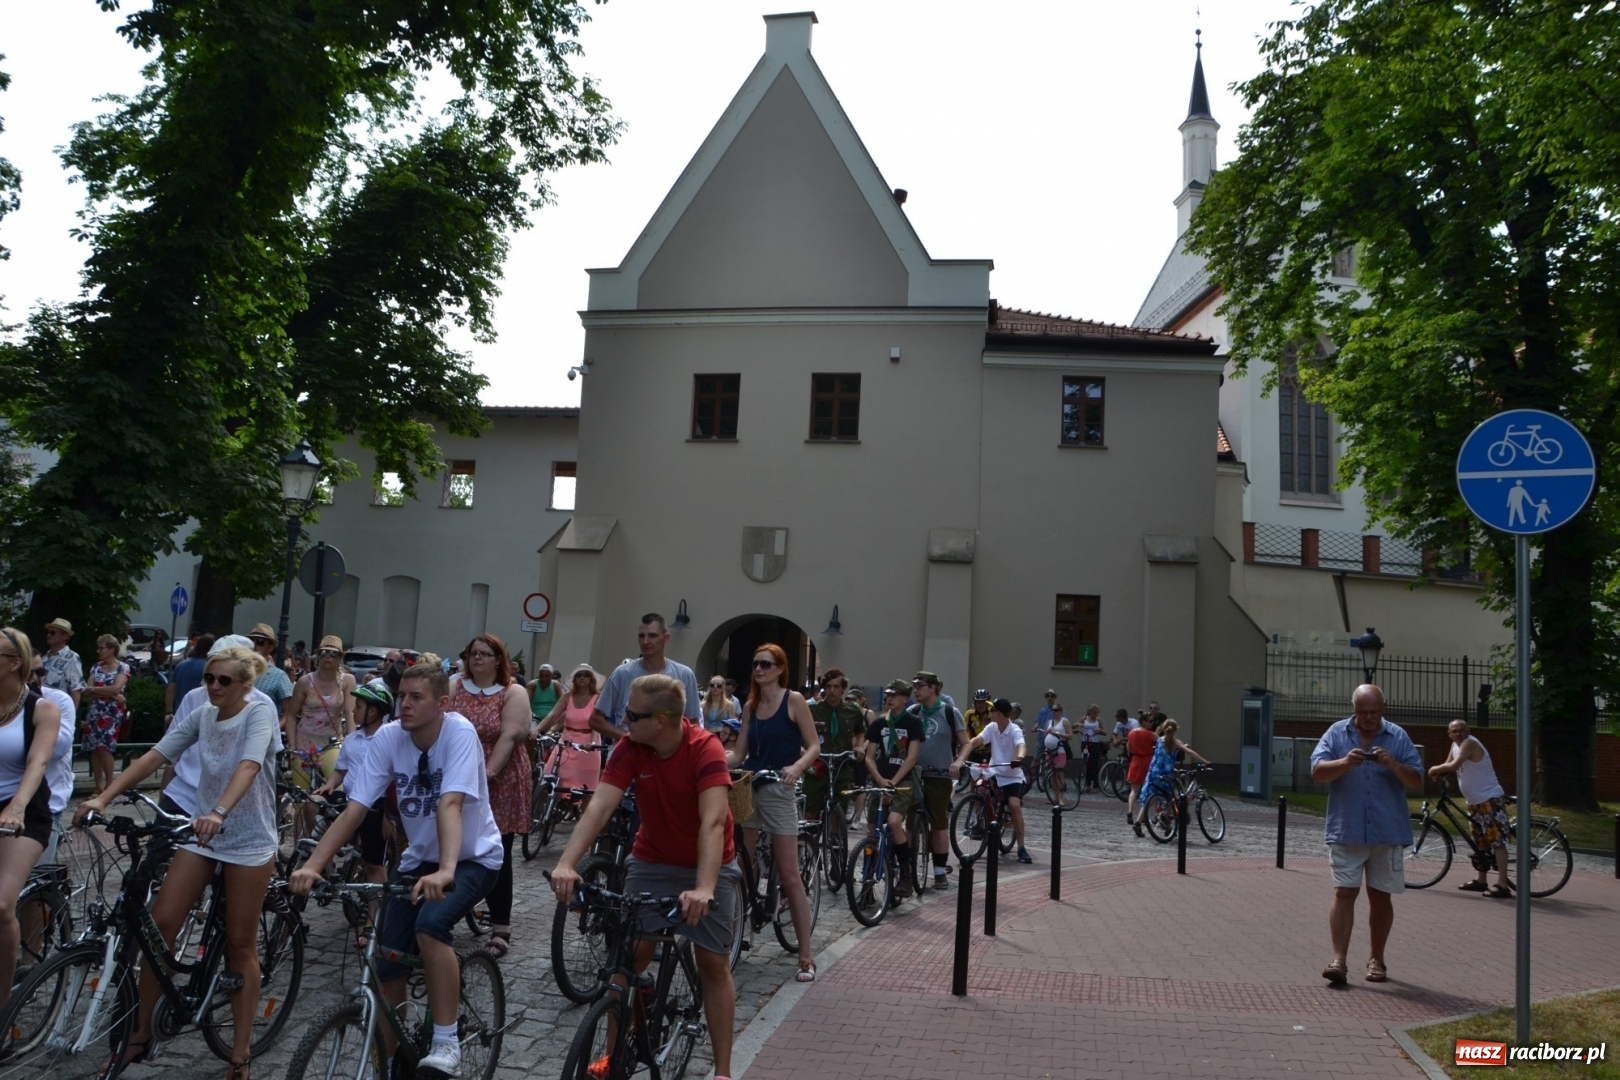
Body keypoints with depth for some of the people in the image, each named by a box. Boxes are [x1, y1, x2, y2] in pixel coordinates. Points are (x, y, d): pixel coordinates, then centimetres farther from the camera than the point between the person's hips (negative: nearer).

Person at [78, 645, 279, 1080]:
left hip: (249, 842, -5)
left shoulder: (260, 712, -14)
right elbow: (154, 756, -4)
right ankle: (142, 1033, 17)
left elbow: (248, 766, -31)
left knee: (240, 946, 2)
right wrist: (103, 797, -16)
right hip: (202, 834, 5)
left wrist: (218, 813, -46)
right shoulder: (201, 716, 3)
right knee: (159, 925, -1)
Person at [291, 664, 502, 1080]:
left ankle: (446, 1043, -19)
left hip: (473, 858, -5)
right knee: (386, 967, -3)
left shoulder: (458, 732, -24)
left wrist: (445, 871, -49)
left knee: (430, 924, -32)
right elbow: (354, 809, -15)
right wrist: (312, 865, -28)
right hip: (419, 859, 5)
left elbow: (450, 804, -36)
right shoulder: (388, 737, -12)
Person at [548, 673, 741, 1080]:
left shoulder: (705, 749, -27)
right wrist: (566, 863, -39)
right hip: (652, 861, 3)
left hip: (708, 865, -3)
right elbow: (600, 807, -25)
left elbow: (713, 822, -37)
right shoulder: (629, 748, -17)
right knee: (631, 955, -2)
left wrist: (704, 888, -49)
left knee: (713, 963, -2)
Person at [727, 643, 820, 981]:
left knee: (789, 876, -4)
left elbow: (814, 746, -7)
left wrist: (796, 767, -25)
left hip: (778, 791, -5)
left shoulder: (794, 700, -5)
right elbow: (739, 754, 8)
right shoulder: (750, 706, 10)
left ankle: (806, 956, 1)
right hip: (748, 789, 5)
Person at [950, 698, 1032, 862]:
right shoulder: (991, 728, -2)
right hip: (995, 773, 4)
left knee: (1014, 805, -24)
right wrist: (959, 760, -29)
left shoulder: (1015, 730, -15)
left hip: (1013, 776, -4)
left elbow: (1020, 745, -37)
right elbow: (973, 742, -13)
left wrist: (1019, 758, -62)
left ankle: (1021, 847, -11)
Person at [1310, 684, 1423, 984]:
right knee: (1344, 893, -5)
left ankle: (1376, 959, 24)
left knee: (1380, 897, 10)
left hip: (1387, 833, 1)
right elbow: (1317, 772, -7)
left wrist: (1393, 765, -18)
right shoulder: (1336, 734, 2)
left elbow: (1417, 780, 1)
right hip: (1346, 831, -1)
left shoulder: (1398, 737, 5)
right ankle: (1338, 960, -6)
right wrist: (1345, 763, -26)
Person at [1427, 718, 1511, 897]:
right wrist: (1437, 773, -4)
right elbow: (1448, 764, 17)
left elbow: (1454, 765, -31)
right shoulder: (1456, 745, 10)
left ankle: (1502, 885, -16)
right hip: (1475, 801, 10)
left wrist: (1435, 769, -14)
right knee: (1481, 842, 17)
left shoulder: (1469, 743, -18)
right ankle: (1481, 880, 26)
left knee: (1497, 841, -12)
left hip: (1490, 800, -10)